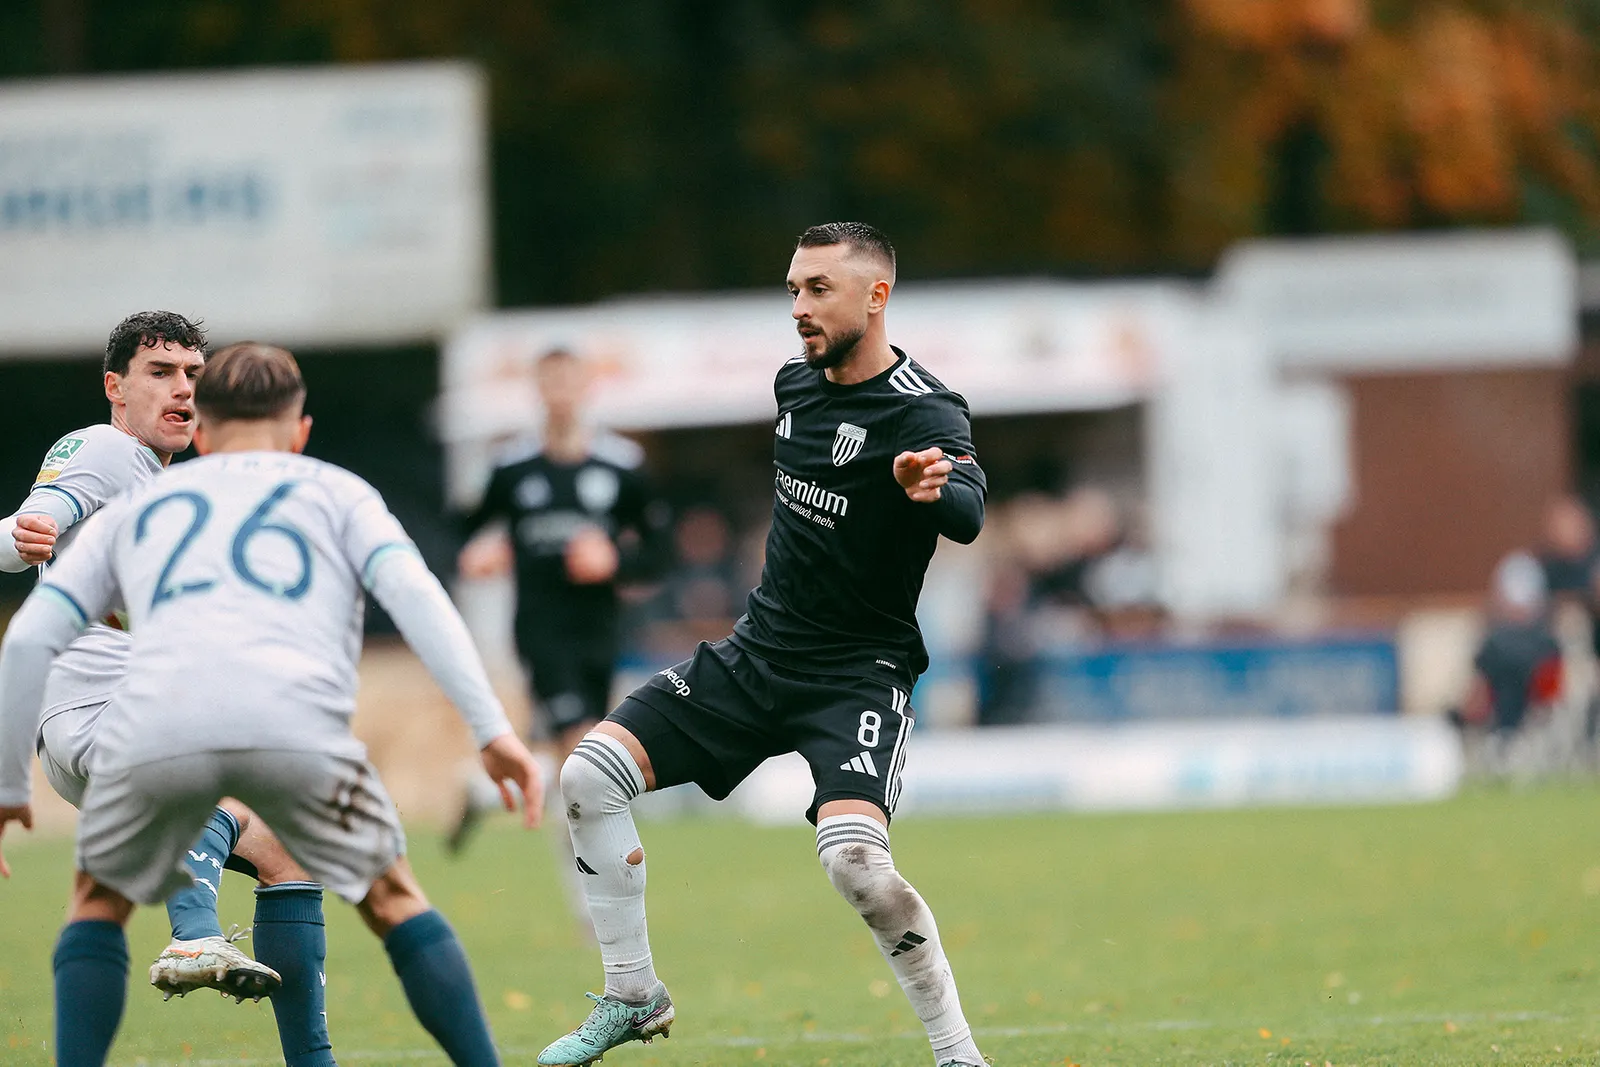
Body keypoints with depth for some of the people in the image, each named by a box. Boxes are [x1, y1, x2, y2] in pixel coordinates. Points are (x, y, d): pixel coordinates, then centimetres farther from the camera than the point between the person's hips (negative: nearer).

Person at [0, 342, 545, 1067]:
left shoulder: (133, 509, 34)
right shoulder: (336, 492, 28)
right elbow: (413, 593, 9)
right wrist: (491, 729, 3)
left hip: (153, 731, 1)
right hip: (298, 726, -1)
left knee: (99, 903, 26)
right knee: (393, 899, 20)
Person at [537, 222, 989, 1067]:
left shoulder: (924, 414, -18)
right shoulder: (797, 382, 5)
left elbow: (968, 516, -38)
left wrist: (935, 490, -60)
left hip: (857, 673, -7)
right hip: (757, 651, 7)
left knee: (853, 857, -29)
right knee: (589, 775, -5)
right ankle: (633, 996, 10)